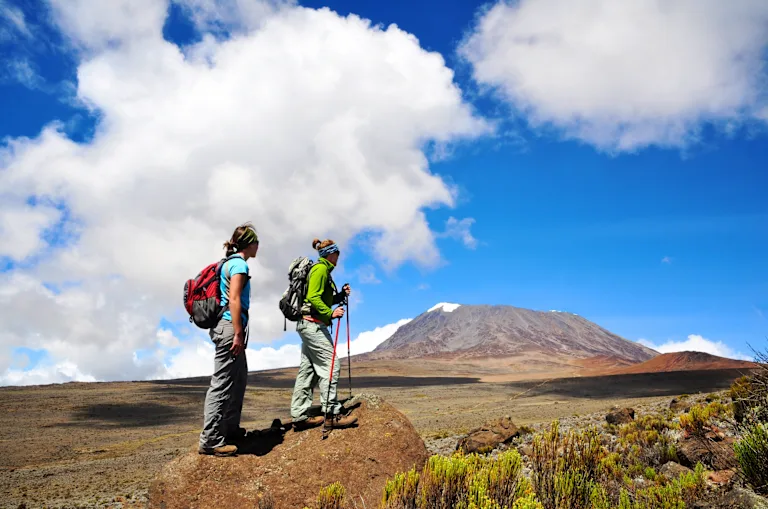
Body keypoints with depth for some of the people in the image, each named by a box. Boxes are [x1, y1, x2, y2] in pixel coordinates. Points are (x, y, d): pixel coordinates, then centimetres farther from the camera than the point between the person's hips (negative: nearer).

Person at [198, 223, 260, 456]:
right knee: (222, 383, -8)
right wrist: (238, 334, -21)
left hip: (226, 327, 10)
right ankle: (210, 440, -4)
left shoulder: (230, 262, 18)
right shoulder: (239, 264, -10)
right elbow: (234, 300, -19)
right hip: (230, 326, -10)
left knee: (239, 379, 18)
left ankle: (230, 429, 27)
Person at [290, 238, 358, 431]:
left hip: (308, 324, 10)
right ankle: (332, 414, -8)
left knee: (307, 369, 7)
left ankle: (299, 416, 9)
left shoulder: (322, 270, 22)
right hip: (313, 323, -10)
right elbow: (313, 297, -19)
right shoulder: (321, 269, -9)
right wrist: (330, 313, -25)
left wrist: (341, 295, 11)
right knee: (329, 365, -10)